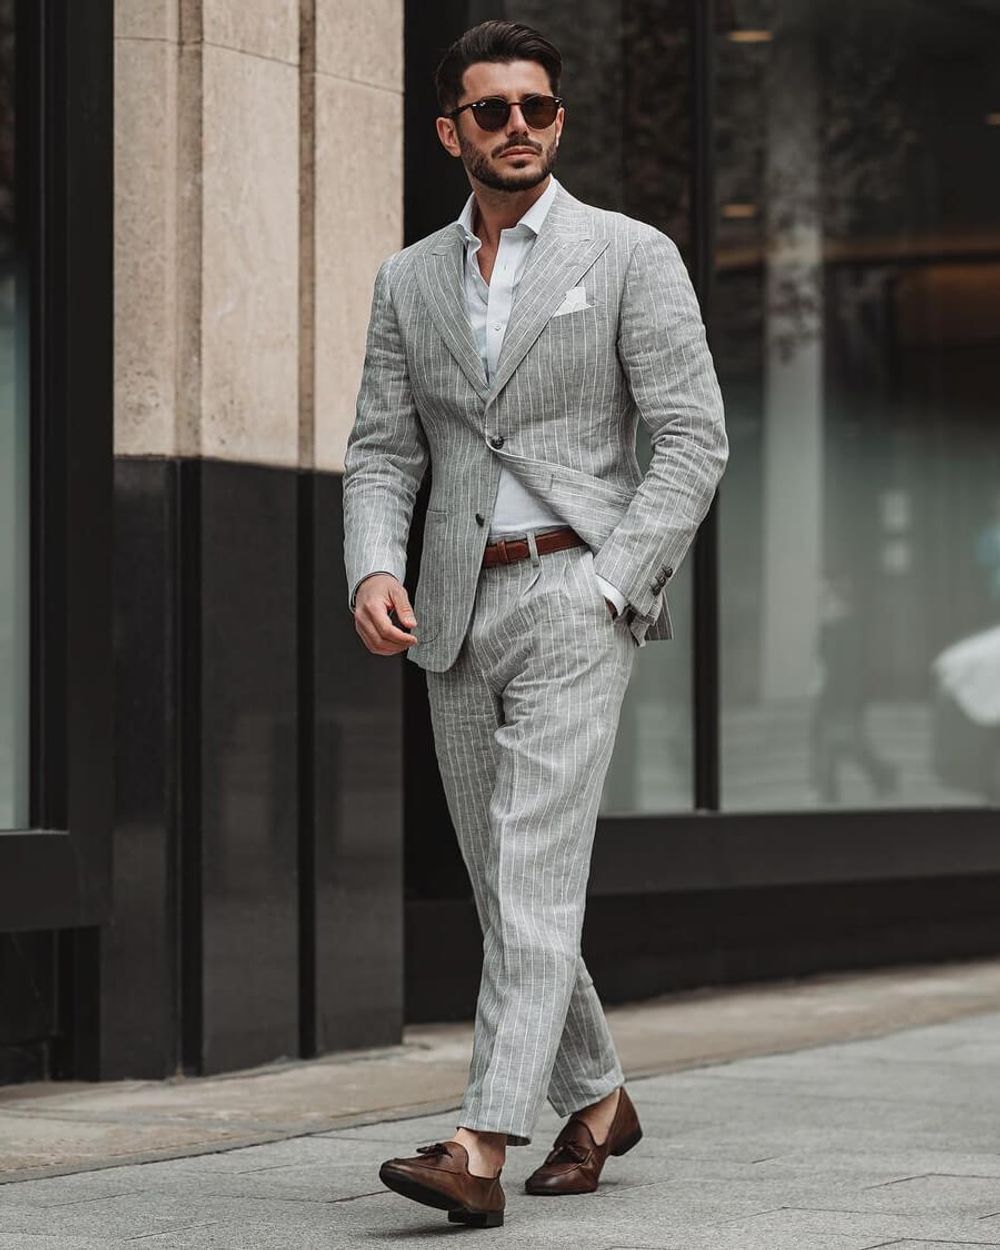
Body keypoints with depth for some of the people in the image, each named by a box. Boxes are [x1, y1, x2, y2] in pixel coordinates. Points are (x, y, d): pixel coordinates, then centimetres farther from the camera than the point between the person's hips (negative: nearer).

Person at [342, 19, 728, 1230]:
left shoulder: (631, 256, -1)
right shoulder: (409, 280, 13)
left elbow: (693, 438, -5)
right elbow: (381, 456, 10)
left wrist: (608, 587, -14)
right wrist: (373, 573, -9)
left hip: (575, 593, -5)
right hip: (456, 614, 5)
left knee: (534, 868, -16)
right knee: (505, 886, 11)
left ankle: (480, 1151, -22)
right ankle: (595, 1100, 30)